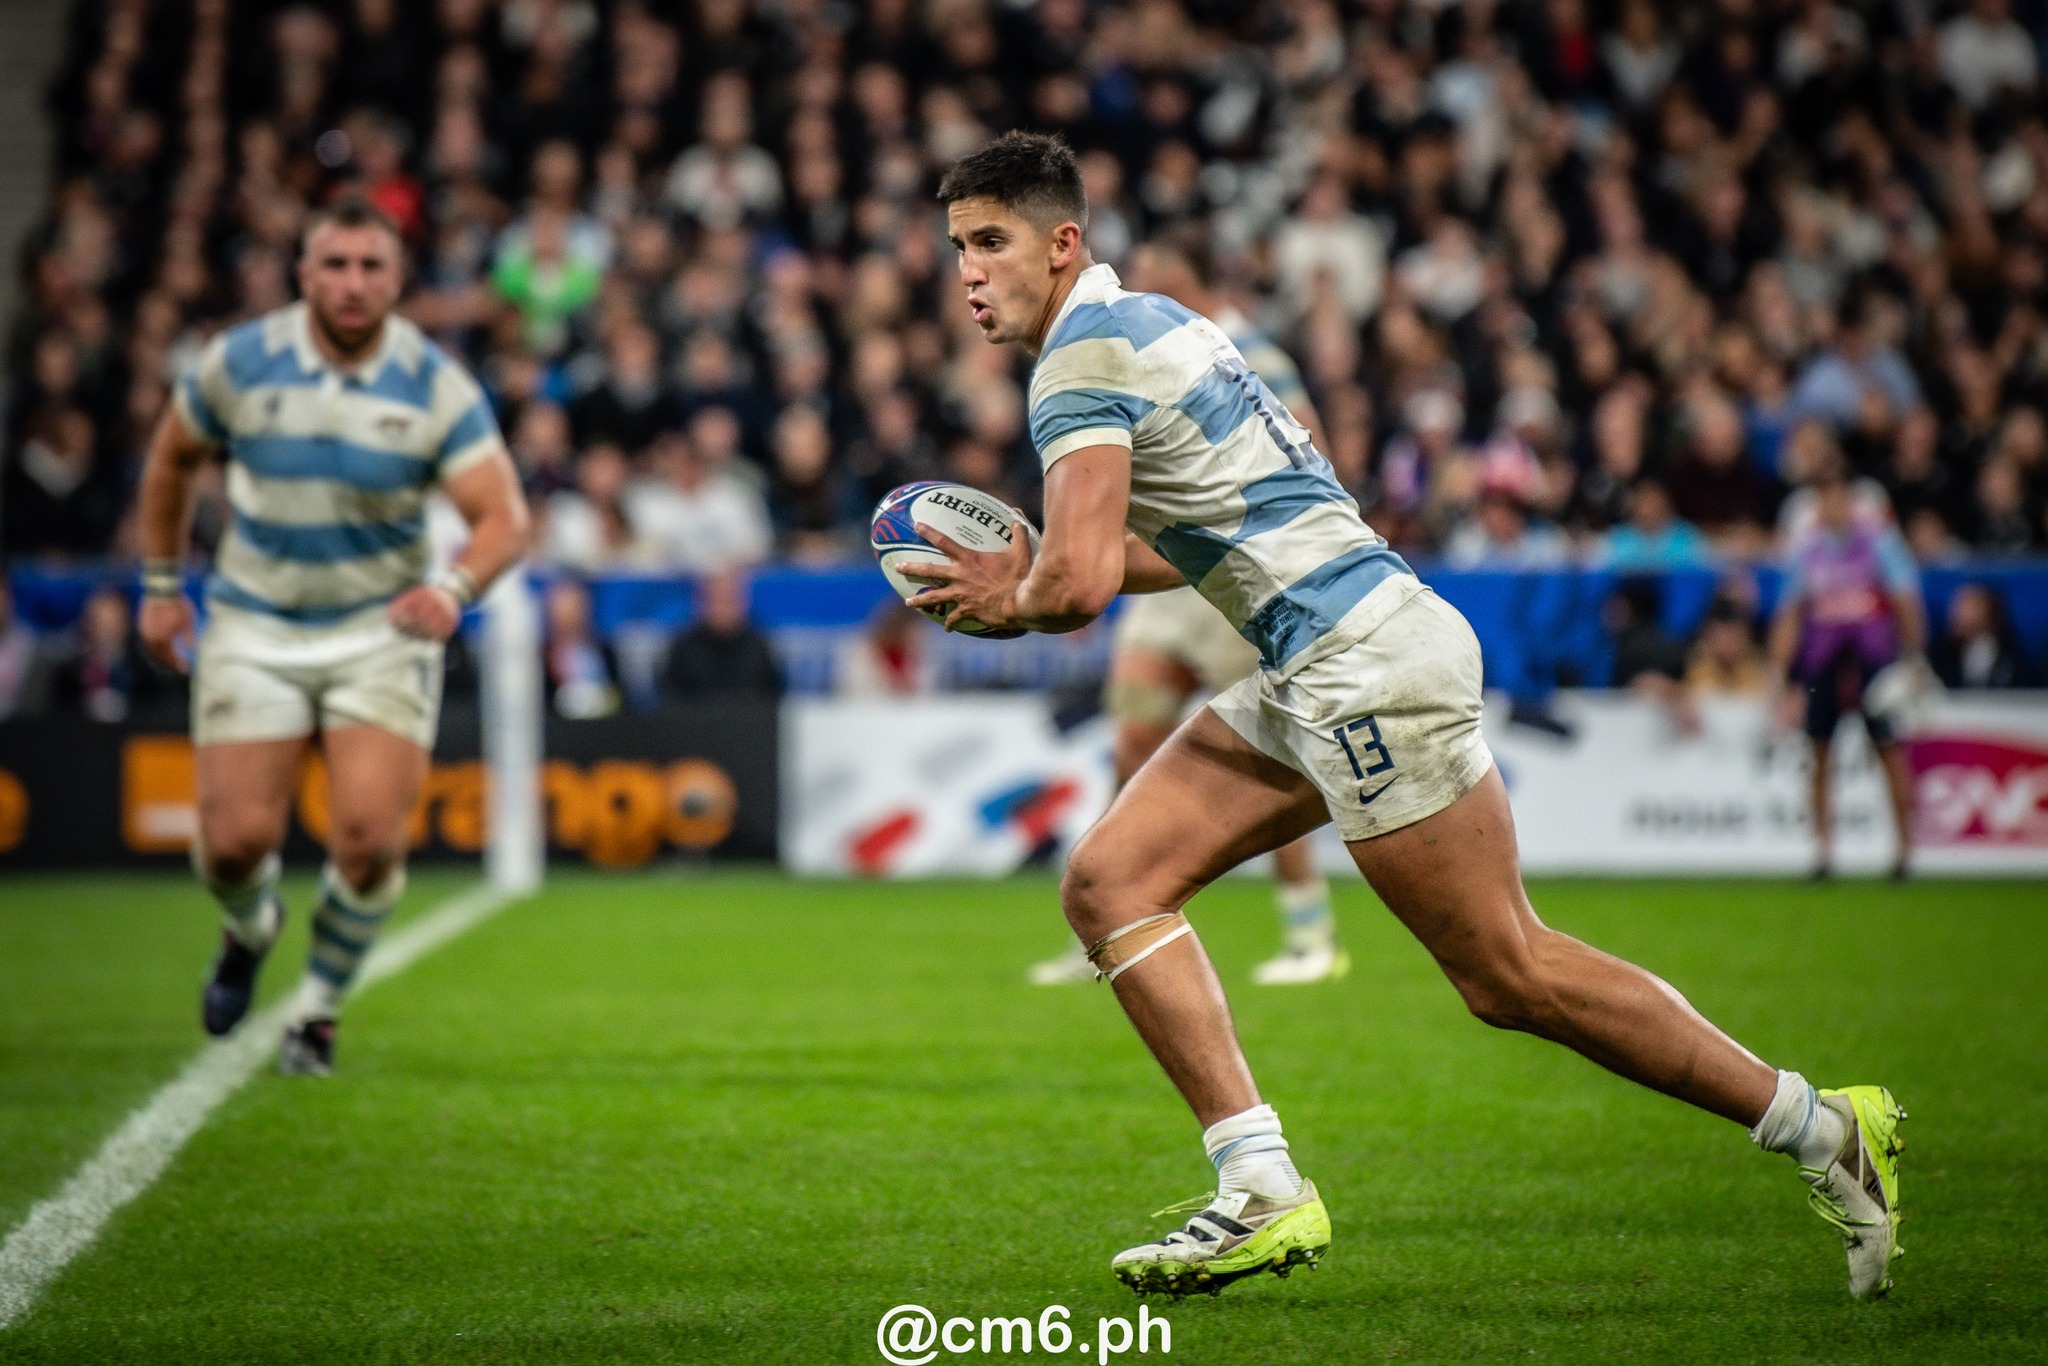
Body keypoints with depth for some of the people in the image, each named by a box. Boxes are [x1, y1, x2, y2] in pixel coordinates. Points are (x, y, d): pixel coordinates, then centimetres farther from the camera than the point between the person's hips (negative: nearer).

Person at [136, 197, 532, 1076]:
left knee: (370, 839, -15)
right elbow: (171, 458, 12)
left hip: (384, 630, -1)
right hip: (255, 628, 1)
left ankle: (319, 1011, 12)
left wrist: (455, 587, -37)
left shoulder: (437, 386, -11)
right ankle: (250, 930, 30)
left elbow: (503, 517, -16)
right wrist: (160, 585, 13)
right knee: (237, 838, -9)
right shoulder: (239, 362, -7)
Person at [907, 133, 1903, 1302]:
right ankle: (1265, 1191, -3)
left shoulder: (1084, 356, -13)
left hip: (1369, 665, -10)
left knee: (1509, 974, -5)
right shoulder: (1145, 321, 17)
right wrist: (1032, 571, 16)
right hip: (1317, 673, 10)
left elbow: (1078, 585, -23)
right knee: (1109, 882, 3)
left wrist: (1011, 597, 0)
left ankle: (1824, 1129, 5)